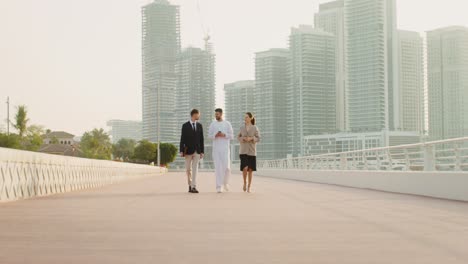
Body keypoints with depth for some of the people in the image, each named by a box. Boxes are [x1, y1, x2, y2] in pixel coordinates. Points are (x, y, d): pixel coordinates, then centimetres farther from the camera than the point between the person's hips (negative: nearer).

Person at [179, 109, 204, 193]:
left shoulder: (199, 125, 8)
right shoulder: (185, 126, -1)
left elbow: (201, 139, 8)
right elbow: (182, 139, -4)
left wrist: (202, 151, 3)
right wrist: (181, 151, -10)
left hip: (197, 151, 1)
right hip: (188, 151, -1)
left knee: (195, 169, -7)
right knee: (188, 169, 6)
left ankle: (194, 187, -10)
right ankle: (190, 185, 23)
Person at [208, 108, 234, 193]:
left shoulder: (227, 124, 3)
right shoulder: (213, 124, 7)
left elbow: (232, 136, 2)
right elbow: (209, 135, 7)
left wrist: (224, 135, -16)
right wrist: (215, 135, -14)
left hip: (225, 148, -1)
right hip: (216, 149, 1)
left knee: (227, 167, -5)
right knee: (218, 168, -3)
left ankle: (225, 183, 20)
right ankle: (219, 186, 0)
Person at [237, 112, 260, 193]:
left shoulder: (255, 128, 1)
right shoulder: (242, 128, 6)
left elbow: (258, 138, 0)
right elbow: (238, 137, 8)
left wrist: (251, 138, -18)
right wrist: (243, 138, -13)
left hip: (252, 151, 0)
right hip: (243, 150, 0)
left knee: (250, 169, 2)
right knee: (245, 168, -16)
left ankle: (249, 187, 13)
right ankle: (245, 182, 10)